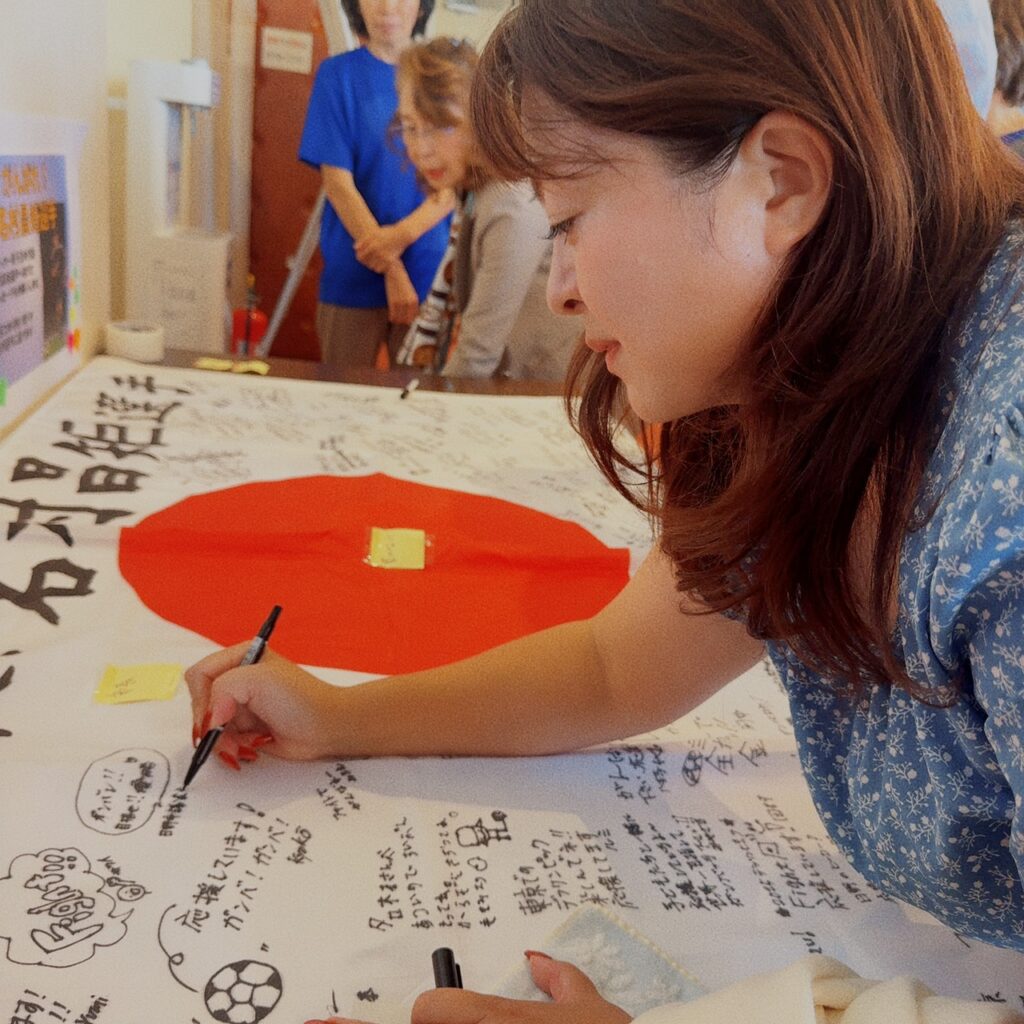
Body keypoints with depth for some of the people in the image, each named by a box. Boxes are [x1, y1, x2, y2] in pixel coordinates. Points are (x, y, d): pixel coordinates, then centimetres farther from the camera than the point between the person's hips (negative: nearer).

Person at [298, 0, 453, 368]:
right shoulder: (338, 73, 0)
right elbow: (338, 182, -6)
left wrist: (405, 232, -17)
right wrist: (392, 269, -13)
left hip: (429, 278, 2)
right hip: (353, 279, -1)